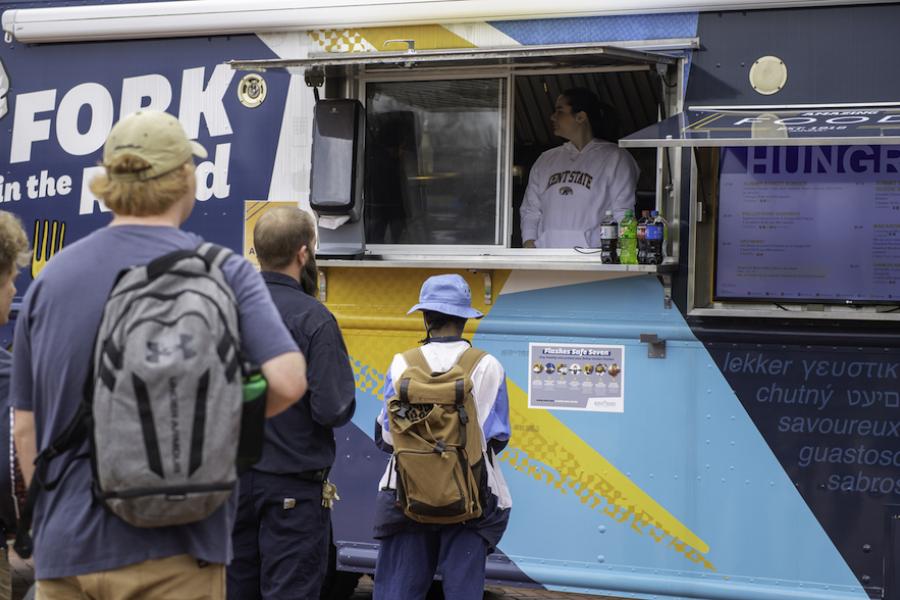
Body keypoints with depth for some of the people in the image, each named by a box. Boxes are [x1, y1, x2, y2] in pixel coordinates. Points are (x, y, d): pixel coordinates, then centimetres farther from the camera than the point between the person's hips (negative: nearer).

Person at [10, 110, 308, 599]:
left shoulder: (51, 277, 4)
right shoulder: (222, 271, -6)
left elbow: (25, 427, 8)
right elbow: (287, 382, -18)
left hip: (65, 552, 4)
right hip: (171, 555, -3)